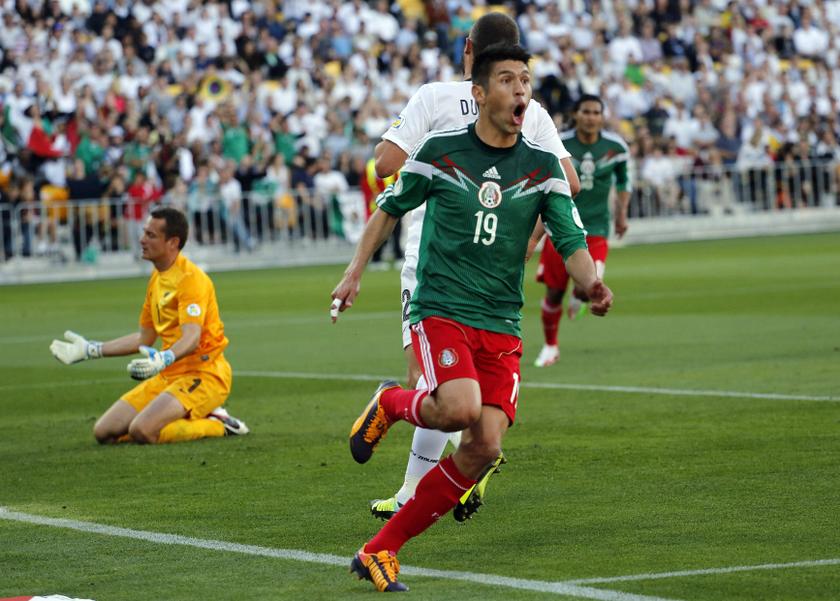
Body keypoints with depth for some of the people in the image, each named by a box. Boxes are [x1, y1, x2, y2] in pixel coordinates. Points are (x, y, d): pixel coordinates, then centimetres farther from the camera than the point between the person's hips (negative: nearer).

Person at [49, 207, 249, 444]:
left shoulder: (190, 279, -15)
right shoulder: (157, 279, 14)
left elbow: (192, 339, -29)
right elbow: (145, 338, 23)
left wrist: (163, 359, -49)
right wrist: (90, 350, 24)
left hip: (202, 374, -9)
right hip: (168, 376, 9)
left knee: (142, 430, -30)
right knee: (104, 432, -2)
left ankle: (217, 425, -7)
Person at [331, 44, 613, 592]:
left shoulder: (543, 166, 3)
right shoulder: (439, 150, -2)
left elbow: (572, 241, -1)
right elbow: (392, 207, 13)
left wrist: (592, 283, -22)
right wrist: (355, 272, 11)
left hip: (501, 327, 3)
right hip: (439, 310, -3)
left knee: (484, 448, -10)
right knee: (460, 407, -30)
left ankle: (381, 551, 1)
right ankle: (392, 405, 7)